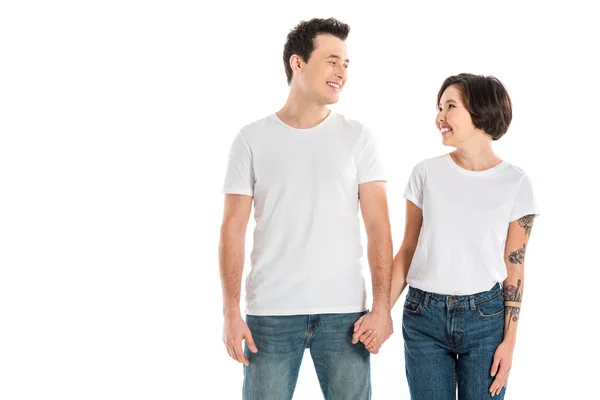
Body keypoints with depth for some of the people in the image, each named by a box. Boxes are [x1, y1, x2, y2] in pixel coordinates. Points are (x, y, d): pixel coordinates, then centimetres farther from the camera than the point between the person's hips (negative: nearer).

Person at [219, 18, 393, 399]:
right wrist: (231, 312, -6)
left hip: (344, 311, 1)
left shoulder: (358, 137, 4)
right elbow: (233, 230, 1)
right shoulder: (252, 139, 3)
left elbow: (378, 226, 0)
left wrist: (382, 306, -8)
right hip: (270, 312, 0)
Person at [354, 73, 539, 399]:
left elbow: (514, 268, 0)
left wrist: (509, 341, -2)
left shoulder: (516, 183, -3)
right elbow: (407, 251, 4)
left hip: (484, 316, -1)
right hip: (424, 314, 1)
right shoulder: (426, 173, -1)